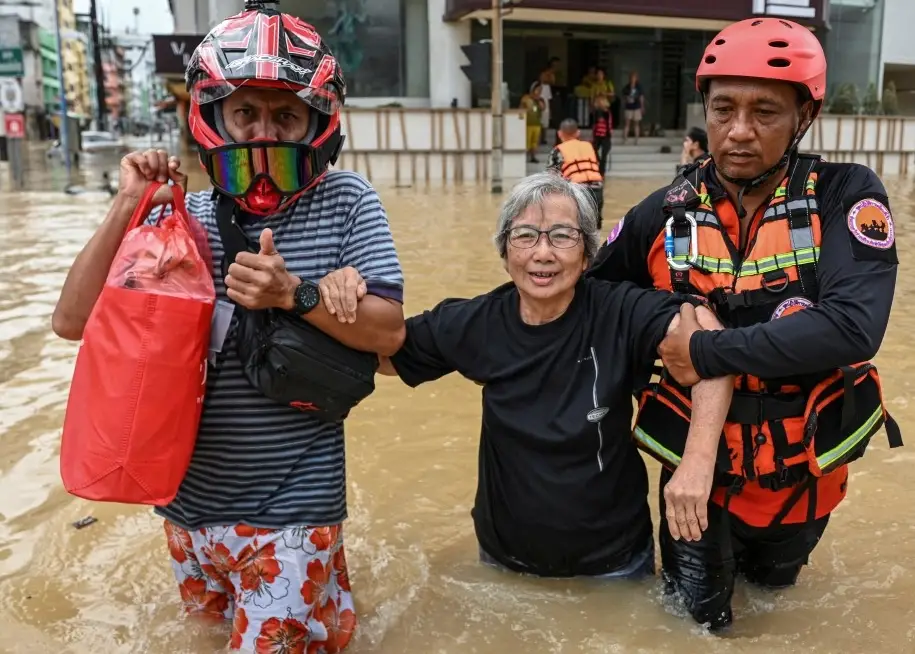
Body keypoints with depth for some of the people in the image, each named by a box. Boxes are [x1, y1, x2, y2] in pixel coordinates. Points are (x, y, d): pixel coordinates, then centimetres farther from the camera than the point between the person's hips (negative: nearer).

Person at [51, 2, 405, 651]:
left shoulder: (346, 201, -11)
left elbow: (390, 333, -14)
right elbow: (74, 321, -7)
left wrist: (295, 294, -28)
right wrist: (128, 208, -16)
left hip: (292, 507, -4)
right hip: (189, 500, 5)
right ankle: (314, 591, 53)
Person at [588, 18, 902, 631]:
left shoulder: (846, 196, -16)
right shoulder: (665, 215, -11)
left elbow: (852, 326, -31)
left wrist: (706, 353, -29)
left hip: (803, 470, 0)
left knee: (772, 585, 27)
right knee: (698, 620, 15)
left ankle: (757, 557, 59)